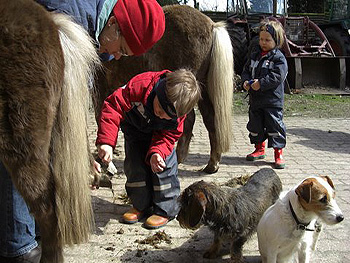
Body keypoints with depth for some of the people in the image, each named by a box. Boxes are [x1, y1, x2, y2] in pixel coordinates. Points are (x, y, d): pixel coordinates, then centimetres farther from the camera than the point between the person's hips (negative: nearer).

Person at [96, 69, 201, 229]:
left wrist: (156, 152, -42)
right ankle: (141, 206, 17)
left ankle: (166, 210, 1)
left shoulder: (178, 113, -31)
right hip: (134, 130, 0)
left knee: (164, 165, -14)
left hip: (159, 134, 0)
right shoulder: (139, 86, -42)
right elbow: (113, 106, -40)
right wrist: (106, 141, -49)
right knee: (134, 166, -2)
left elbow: (168, 136, -20)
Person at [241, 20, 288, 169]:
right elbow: (246, 70, 14)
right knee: (255, 125, 14)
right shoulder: (255, 55, 11)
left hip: (272, 100, -6)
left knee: (274, 125, -3)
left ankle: (278, 154, 7)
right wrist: (246, 81, -7)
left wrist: (261, 83, -24)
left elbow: (277, 77, -18)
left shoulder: (279, 58, -8)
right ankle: (259, 149, 32)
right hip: (255, 99, 6)